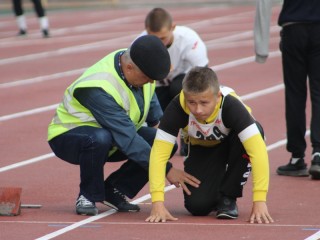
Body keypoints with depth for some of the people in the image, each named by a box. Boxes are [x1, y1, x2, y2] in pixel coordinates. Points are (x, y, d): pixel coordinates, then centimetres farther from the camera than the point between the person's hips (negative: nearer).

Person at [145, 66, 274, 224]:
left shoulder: (230, 105, -38)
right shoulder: (178, 107, -34)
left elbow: (258, 150, -44)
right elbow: (159, 153, -34)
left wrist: (259, 202, -50)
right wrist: (158, 203, -43)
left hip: (231, 146, 0)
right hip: (202, 150, 0)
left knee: (255, 131, -35)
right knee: (197, 205, -24)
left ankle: (227, 197, -12)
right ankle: (215, 195, 16)